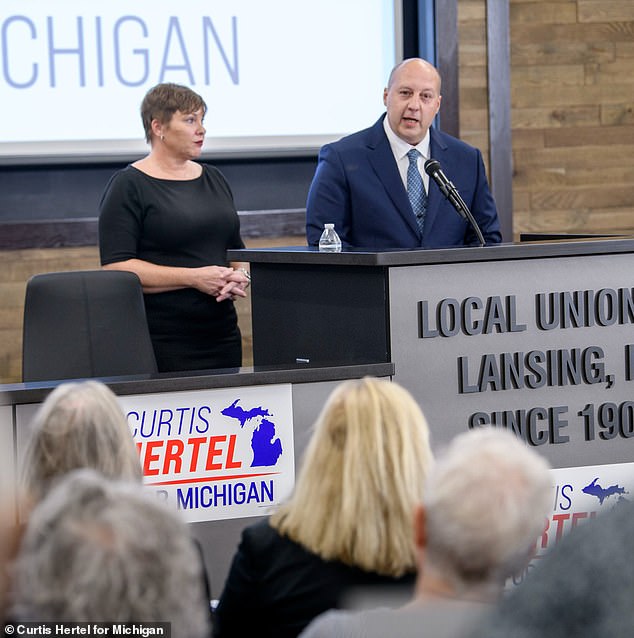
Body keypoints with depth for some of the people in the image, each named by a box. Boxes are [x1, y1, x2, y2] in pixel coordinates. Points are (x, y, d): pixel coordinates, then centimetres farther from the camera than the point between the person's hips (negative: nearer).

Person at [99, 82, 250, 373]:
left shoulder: (214, 180, 16)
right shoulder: (129, 186, -4)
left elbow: (236, 251, 24)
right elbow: (116, 266, -14)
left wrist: (240, 275, 0)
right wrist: (193, 278, -18)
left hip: (222, 335, 6)